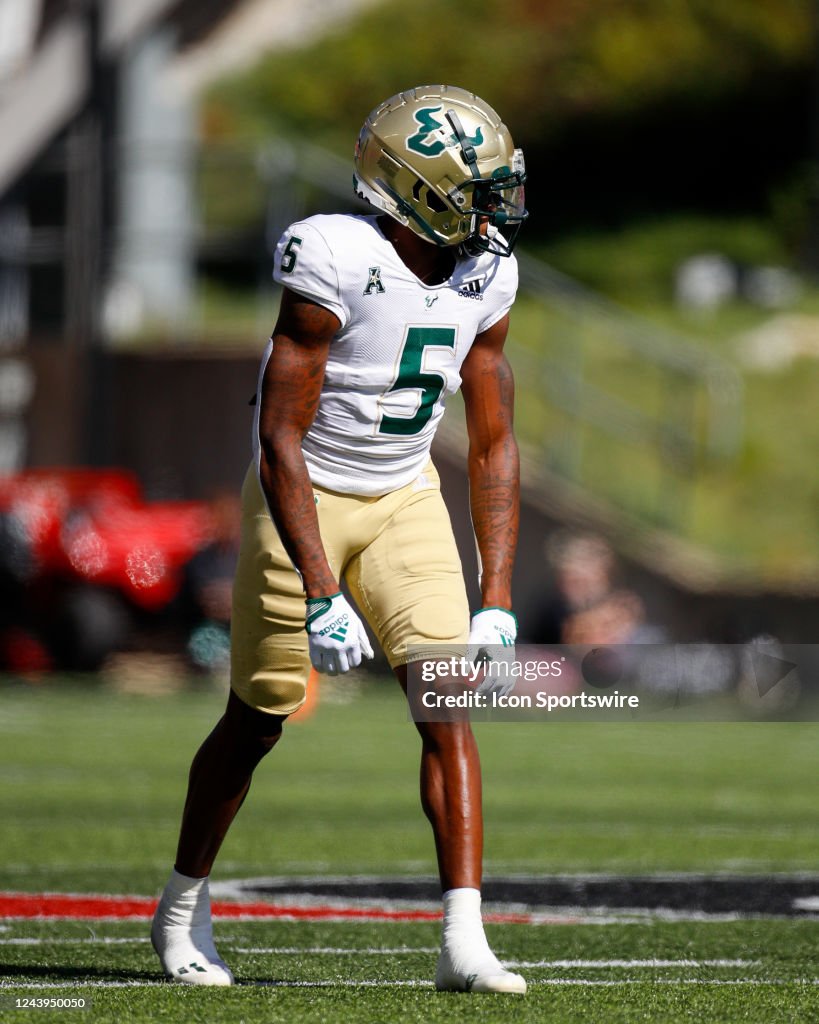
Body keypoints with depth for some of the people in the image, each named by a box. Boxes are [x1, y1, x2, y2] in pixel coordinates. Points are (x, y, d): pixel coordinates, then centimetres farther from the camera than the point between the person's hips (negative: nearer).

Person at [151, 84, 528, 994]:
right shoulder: (337, 265, -26)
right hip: (303, 499, -5)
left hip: (404, 498, 5)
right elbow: (281, 439, -25)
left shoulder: (483, 278, -5)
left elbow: (493, 445, 3)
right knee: (258, 718, 6)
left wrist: (497, 596, -3)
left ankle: (464, 941, -14)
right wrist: (321, 596, -29)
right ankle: (183, 906, 29)